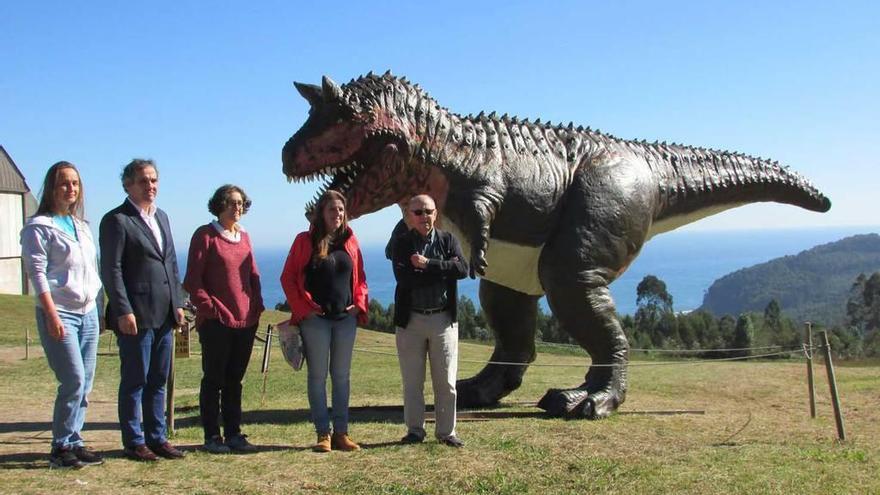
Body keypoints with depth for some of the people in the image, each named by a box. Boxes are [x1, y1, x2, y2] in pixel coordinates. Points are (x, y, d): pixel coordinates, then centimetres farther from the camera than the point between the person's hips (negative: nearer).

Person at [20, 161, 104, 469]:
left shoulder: (81, 226, 17)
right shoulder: (39, 226, -4)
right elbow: (37, 273, -10)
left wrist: (99, 309, 13)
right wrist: (52, 316, -17)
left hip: (88, 313, 7)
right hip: (60, 314, -7)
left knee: (85, 383, 5)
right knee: (74, 381, -11)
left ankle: (74, 442, 14)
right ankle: (61, 446, 1)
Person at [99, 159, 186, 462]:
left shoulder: (161, 217, 17)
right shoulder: (116, 220, -7)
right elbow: (111, 270, -11)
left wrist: (178, 303, 12)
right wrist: (123, 311, -17)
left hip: (164, 315, 7)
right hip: (136, 316, -7)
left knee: (158, 381, 13)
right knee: (134, 381, 3)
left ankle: (157, 438, 22)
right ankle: (134, 442, 13)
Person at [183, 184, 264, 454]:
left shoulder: (244, 236, 13)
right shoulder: (205, 235, -4)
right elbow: (192, 280, -8)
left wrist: (257, 306, 6)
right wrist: (209, 307, -14)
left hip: (246, 320, 6)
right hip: (216, 321, -6)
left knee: (235, 380, 12)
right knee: (214, 379, 3)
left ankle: (234, 434, 19)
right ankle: (212, 436, 10)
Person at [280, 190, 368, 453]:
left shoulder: (350, 241, 8)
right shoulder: (305, 241, -1)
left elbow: (360, 277, 15)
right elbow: (287, 277, -1)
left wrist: (359, 304, 0)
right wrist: (303, 308, -9)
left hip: (346, 318, 3)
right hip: (316, 319, -3)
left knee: (342, 376, 8)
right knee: (318, 376, 3)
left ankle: (341, 432, 14)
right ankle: (323, 433, 8)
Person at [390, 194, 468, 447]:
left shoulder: (448, 240, 6)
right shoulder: (400, 242, 1)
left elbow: (463, 268, -12)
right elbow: (403, 277, -16)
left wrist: (428, 264, -17)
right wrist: (443, 271, -13)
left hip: (443, 319, 1)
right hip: (411, 320, -1)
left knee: (446, 382, 5)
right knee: (412, 382, 7)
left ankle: (446, 431, 15)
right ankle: (415, 431, 19)